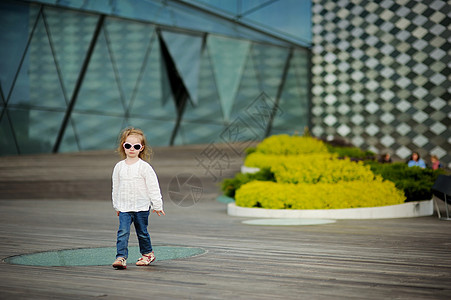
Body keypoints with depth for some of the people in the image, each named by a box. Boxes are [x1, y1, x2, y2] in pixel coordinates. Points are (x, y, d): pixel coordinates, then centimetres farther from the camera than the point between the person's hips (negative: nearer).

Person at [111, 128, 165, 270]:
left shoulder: (144, 167, -7)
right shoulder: (119, 167, 4)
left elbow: (153, 187, -4)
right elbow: (116, 187, 15)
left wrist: (157, 206, -3)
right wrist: (117, 206, 18)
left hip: (141, 206, -2)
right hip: (124, 207, 2)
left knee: (142, 232, 10)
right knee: (123, 232, -11)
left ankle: (147, 254, 30)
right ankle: (121, 257, -13)